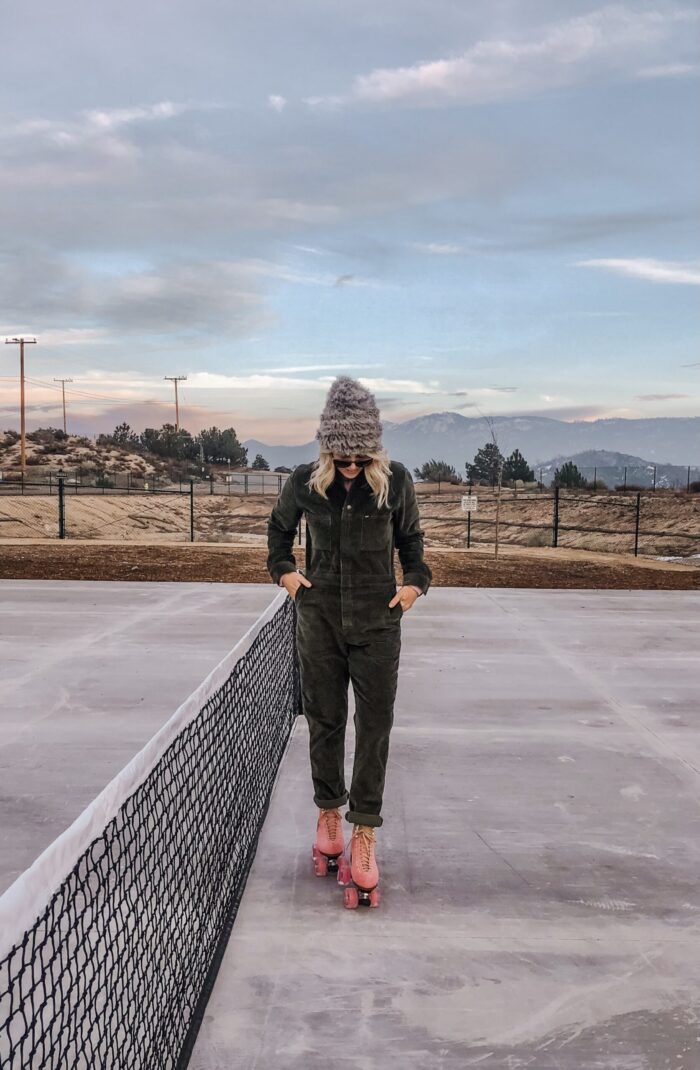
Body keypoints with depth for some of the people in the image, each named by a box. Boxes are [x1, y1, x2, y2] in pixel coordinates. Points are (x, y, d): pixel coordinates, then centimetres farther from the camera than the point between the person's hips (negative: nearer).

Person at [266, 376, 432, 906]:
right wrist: (284, 570, 4)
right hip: (320, 616, 1)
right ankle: (329, 813, 29)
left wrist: (416, 581, -1)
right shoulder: (305, 481, -4)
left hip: (378, 620, -1)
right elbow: (279, 527, 16)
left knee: (375, 724, -1)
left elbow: (410, 537, 11)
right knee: (324, 720, 10)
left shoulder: (396, 480, -7)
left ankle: (363, 833, 9)